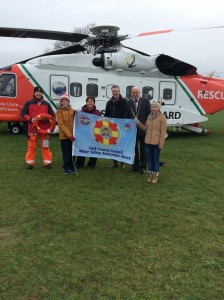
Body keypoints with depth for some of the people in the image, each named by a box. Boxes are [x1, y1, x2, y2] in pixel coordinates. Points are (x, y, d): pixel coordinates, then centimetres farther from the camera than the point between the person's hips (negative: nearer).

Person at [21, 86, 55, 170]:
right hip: (32, 128, -1)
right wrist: (30, 119, -13)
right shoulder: (28, 103, 4)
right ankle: (30, 163, 14)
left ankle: (47, 162, 13)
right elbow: (23, 113, 4)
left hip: (44, 129, 1)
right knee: (31, 146, 4)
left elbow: (52, 115, 12)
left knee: (45, 146, 4)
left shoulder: (46, 104, 9)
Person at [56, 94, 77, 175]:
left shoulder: (72, 111, 8)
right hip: (64, 135, -3)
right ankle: (65, 168, 15)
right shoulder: (59, 111, -4)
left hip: (72, 135, 3)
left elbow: (74, 122, 10)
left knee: (72, 152, 8)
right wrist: (69, 135, -16)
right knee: (65, 152, 4)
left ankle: (71, 167, 20)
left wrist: (72, 134, -5)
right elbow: (61, 125, -10)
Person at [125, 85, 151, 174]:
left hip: (143, 129, -2)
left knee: (143, 149, 8)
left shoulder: (146, 102, -1)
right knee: (134, 148, 10)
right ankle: (135, 166, 22)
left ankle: (143, 166, 19)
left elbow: (149, 115, -3)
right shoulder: (128, 103, 4)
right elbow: (126, 117, 4)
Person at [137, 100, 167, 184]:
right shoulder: (149, 117, 10)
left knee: (156, 159, 5)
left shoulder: (162, 118, -8)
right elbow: (145, 128, 15)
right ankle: (151, 175, 23)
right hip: (148, 142, 5)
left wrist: (161, 144, -14)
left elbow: (163, 132, -10)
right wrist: (139, 123, 0)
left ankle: (155, 176, 16)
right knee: (149, 158, 11)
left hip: (156, 143, -5)